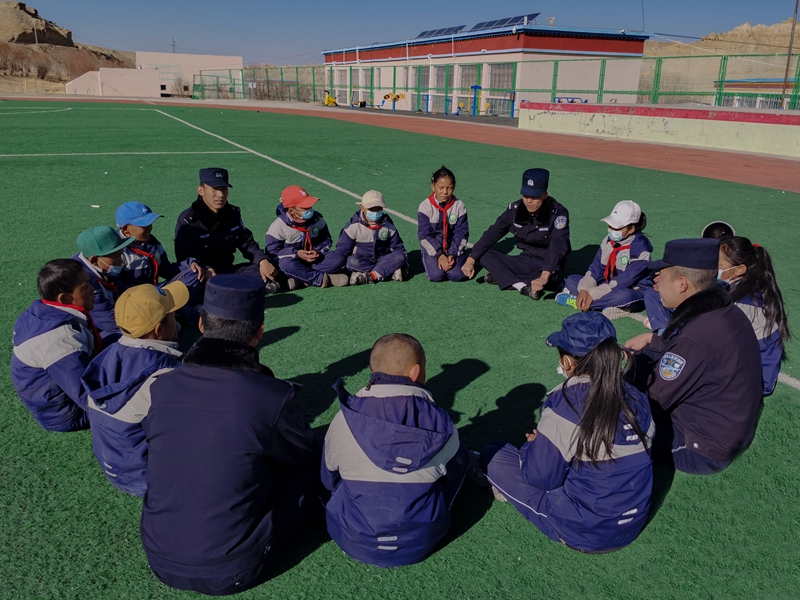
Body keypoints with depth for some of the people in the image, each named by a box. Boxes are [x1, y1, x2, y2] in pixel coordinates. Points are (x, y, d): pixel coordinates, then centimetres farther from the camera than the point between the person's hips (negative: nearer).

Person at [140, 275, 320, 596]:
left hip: (161, 562, 5)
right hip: (233, 573, -4)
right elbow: (305, 454, 1)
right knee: (311, 465, 9)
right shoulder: (271, 397, -20)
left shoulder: (160, 388, -9)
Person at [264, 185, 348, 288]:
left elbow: (327, 240, 7)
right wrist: (296, 253, -22)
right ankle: (322, 278, -37)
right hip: (294, 261, -4)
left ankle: (302, 278, -31)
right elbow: (272, 250, -13)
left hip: (314, 260, 4)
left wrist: (318, 251, -15)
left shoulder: (317, 220, -3)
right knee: (285, 264, -39)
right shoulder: (279, 226, -13)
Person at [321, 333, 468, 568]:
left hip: (354, 543, 0)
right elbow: (454, 472, 4)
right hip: (421, 543, 1)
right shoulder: (441, 424, -16)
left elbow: (328, 480, 2)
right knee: (460, 457, 18)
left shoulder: (343, 421, -16)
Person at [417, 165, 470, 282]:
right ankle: (431, 262, 10)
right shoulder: (425, 206, -8)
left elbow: (461, 233, -3)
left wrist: (452, 254, -16)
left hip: (453, 248, 1)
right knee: (436, 275, -24)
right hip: (433, 249, -1)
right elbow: (424, 235, -10)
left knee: (457, 275, -22)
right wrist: (439, 255, -19)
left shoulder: (459, 206, -4)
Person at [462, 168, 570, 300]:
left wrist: (544, 276, -49)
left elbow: (557, 246, -34)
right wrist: (471, 260, -18)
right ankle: (523, 287, -26)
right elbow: (492, 233, -7)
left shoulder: (558, 213, -19)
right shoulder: (515, 209, -5)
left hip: (548, 267, -5)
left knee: (552, 276, -40)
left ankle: (503, 277, -19)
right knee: (484, 254, -12)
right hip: (525, 261, 5)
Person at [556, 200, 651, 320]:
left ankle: (577, 301, -24)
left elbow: (624, 281, -26)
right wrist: (584, 290, -19)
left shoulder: (640, 249, -21)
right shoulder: (608, 240, 0)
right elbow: (595, 268, -1)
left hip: (630, 292, -7)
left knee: (623, 295, -42)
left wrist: (593, 294, -27)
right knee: (571, 280, -3)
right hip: (607, 286, 7)